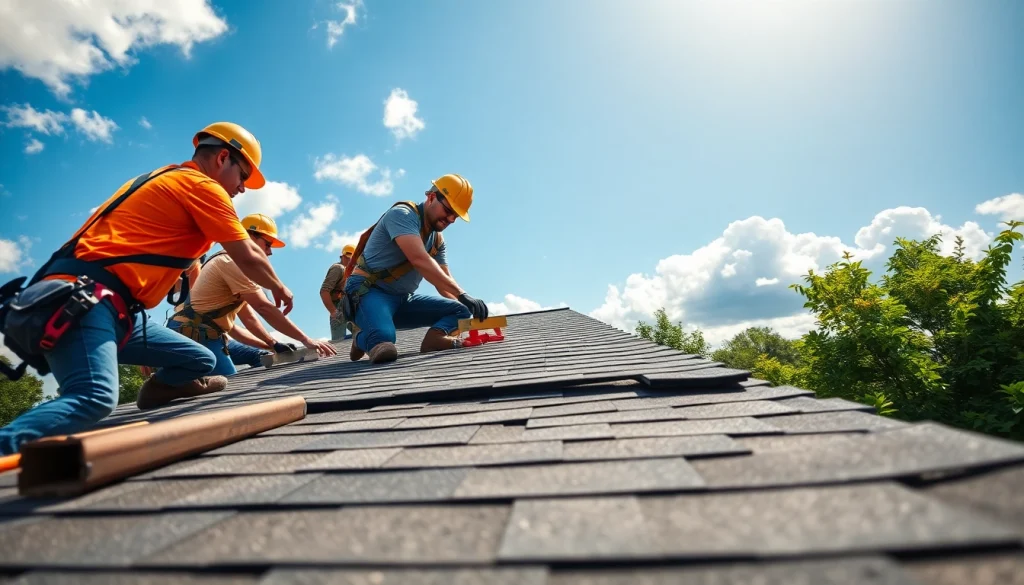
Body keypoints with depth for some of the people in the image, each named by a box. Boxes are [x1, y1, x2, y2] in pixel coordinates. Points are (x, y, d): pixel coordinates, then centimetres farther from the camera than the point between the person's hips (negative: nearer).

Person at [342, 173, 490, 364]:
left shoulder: (438, 241, 11)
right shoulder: (402, 214, -15)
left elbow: (444, 283, 7)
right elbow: (420, 260, -31)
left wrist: (464, 304, -14)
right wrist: (462, 295, -36)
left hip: (403, 299, 8)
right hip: (369, 292, -8)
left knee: (460, 310, -2)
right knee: (384, 337, -36)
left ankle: (435, 337, -28)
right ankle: (363, 338, -4)